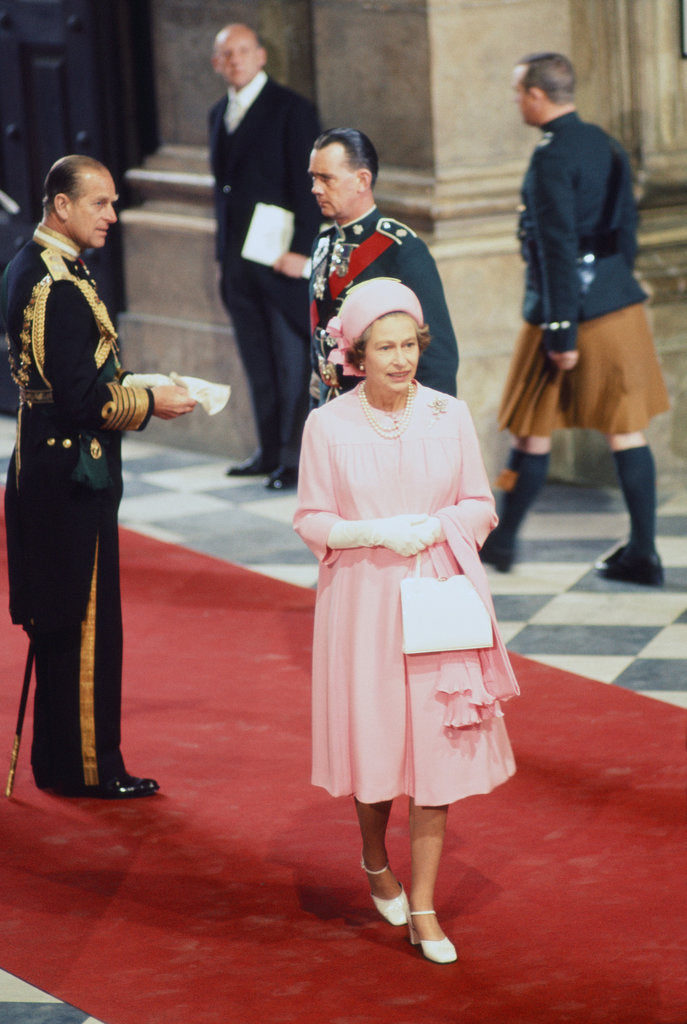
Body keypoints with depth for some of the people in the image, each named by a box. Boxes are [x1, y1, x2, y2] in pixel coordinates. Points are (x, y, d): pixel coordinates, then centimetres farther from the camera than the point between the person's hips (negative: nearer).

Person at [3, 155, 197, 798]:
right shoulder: (59, 287, -21)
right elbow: (82, 398, -24)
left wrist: (133, 385, 12)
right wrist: (150, 402, -12)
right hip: (74, 473, -10)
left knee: (62, 623, 16)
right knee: (86, 624, -1)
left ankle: (57, 759, 25)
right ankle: (88, 768, 7)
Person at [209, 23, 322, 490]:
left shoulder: (292, 110, -7)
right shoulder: (220, 113, 14)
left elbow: (308, 185, -11)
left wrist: (302, 251, -17)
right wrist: (224, 251, 15)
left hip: (282, 260, -7)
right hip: (239, 262, 7)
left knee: (291, 363, -2)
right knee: (258, 364, 12)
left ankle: (296, 457, 2)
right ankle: (270, 452, 20)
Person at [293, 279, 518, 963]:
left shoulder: (450, 415, 0)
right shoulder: (327, 425, -4)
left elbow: (481, 505, 6)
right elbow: (311, 521, 0)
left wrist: (437, 526, -13)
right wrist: (375, 532, -16)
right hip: (363, 601, -1)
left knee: (437, 746, -2)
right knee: (374, 744, 8)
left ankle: (422, 905, 6)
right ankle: (375, 862, 38)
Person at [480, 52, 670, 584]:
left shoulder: (552, 156, -16)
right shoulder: (605, 144, 9)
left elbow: (558, 246, -20)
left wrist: (562, 330, -19)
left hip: (570, 306, -7)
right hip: (622, 303, 7)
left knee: (533, 430, 7)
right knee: (627, 429, 7)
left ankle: (503, 539, 21)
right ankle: (642, 553, 6)